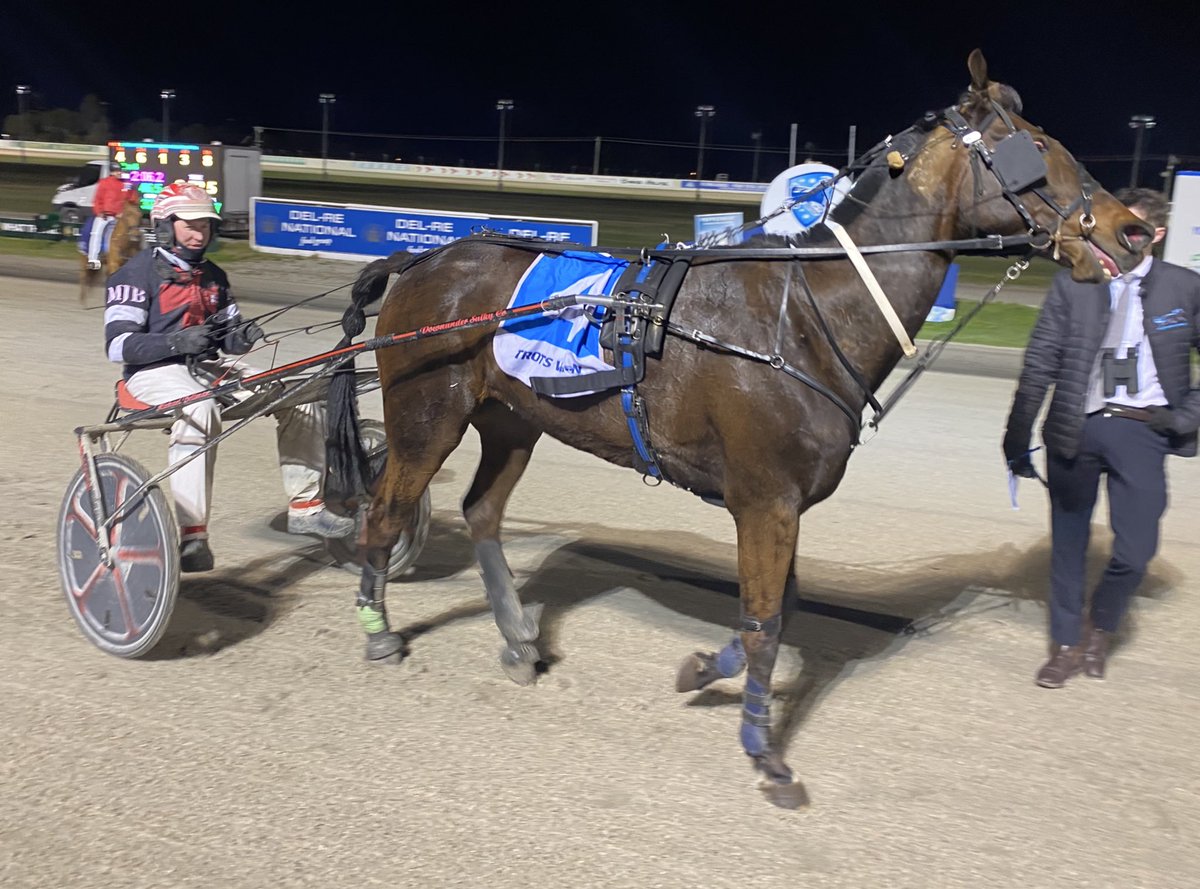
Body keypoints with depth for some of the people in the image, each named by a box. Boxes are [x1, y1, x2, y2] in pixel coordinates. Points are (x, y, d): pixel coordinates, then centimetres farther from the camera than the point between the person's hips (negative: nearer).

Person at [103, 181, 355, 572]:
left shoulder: (212, 275, 19)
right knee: (200, 411, -42)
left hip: (209, 366, 7)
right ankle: (192, 537, -43)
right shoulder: (138, 273, -3)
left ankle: (305, 506, 1)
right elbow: (118, 345, -12)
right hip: (155, 369, -7)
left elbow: (228, 338, 23)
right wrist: (179, 341, -26)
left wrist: (242, 336, -3)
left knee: (301, 399, -8)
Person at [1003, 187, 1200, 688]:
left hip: (1142, 431, -1)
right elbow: (1038, 367, 1)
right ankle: (1067, 644, 28)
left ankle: (1100, 626, 26)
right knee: (1068, 543, 11)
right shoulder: (1073, 285, 2)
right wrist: (1017, 438, 0)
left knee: (1135, 550, -5)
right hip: (1075, 429, 1)